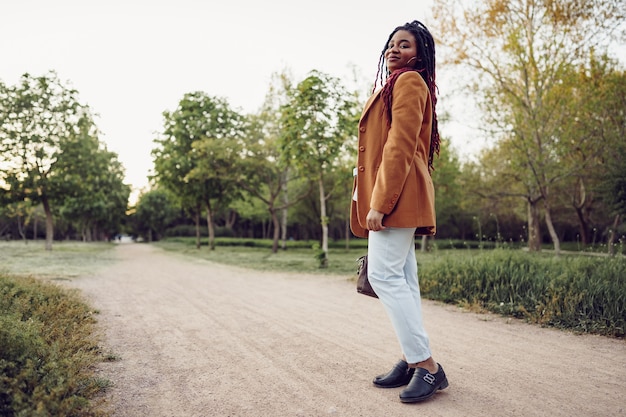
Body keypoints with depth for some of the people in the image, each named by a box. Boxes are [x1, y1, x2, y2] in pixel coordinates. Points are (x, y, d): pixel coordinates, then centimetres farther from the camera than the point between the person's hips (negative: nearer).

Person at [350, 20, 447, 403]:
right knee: (402, 278, 7)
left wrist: (379, 201, -21)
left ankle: (427, 366, -8)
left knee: (384, 274, -14)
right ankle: (414, 360, 13)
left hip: (396, 193, -10)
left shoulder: (408, 81, -2)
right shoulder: (399, 84, 27)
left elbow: (400, 145, -15)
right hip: (399, 198, 10)